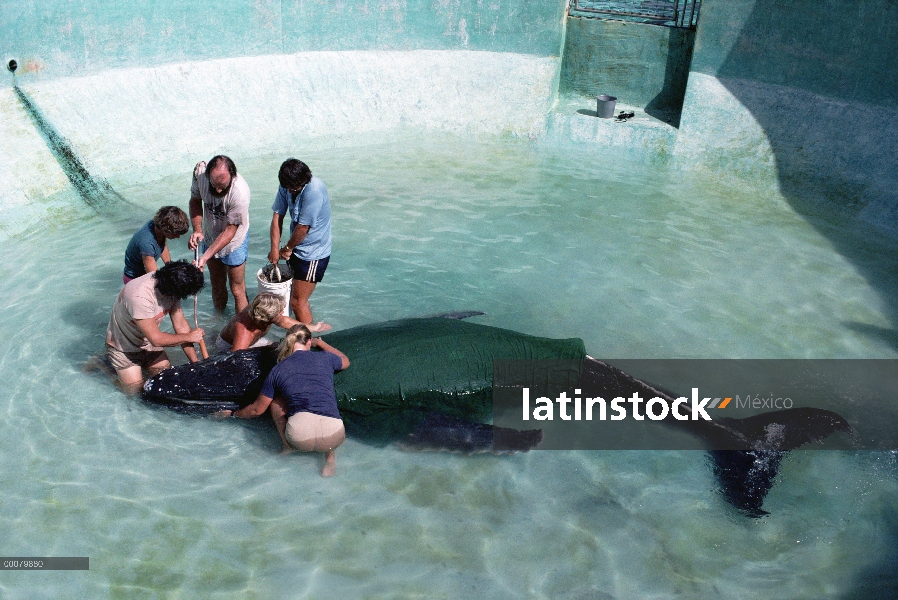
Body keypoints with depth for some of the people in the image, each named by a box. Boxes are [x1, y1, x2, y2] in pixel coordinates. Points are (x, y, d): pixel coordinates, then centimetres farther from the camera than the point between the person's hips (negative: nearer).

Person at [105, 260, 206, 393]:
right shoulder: (139, 296, -38)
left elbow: (181, 325, -10)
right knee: (136, 391, -5)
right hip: (123, 348, -6)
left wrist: (195, 362, -13)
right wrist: (189, 337, -20)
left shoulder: (172, 288, -16)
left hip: (149, 344, 6)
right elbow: (156, 339, -34)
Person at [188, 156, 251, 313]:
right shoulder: (200, 172, -23)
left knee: (237, 290, 7)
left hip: (234, 241, -5)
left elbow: (230, 230, -27)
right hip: (210, 237, 5)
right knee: (217, 285, 23)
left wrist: (205, 257, -31)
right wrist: (197, 229, -20)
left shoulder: (240, 192, -36)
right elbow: (195, 200, -4)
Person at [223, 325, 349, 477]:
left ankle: (288, 447, 19)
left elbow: (257, 409, 24)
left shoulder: (278, 370, 12)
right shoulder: (325, 358, 13)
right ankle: (330, 454, 15)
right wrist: (320, 342, 53)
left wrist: (233, 414, 45)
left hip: (300, 439, -1)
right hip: (334, 438, 1)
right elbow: (345, 361, 40)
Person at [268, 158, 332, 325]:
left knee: (297, 301, -3)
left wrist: (287, 248, -8)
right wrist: (275, 248, -8)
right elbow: (277, 216, -1)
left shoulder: (314, 191, -28)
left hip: (313, 254, -8)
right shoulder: (286, 187, -4)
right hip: (297, 249, 8)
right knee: (298, 296, 20)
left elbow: (303, 227, -23)